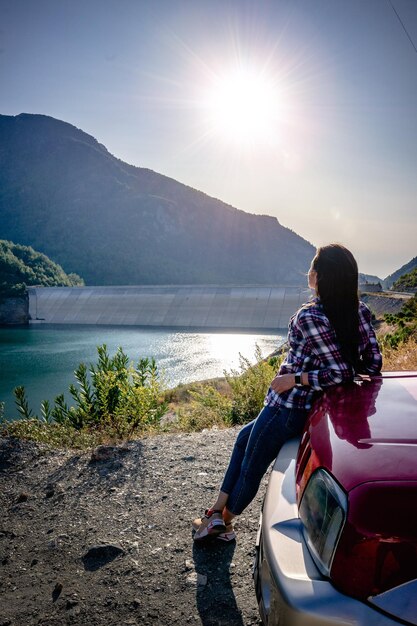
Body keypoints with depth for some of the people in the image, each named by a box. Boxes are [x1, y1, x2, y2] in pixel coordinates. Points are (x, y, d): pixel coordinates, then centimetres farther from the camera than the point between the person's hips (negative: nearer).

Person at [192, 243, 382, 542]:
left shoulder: (309, 318, -25)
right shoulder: (359, 311, -3)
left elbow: (341, 372, -28)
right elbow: (373, 363, -2)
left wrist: (294, 379, -18)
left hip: (288, 407, -9)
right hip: (310, 405, 9)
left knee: (251, 467, 14)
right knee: (245, 437, 26)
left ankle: (223, 520, 38)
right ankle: (218, 514, 32)